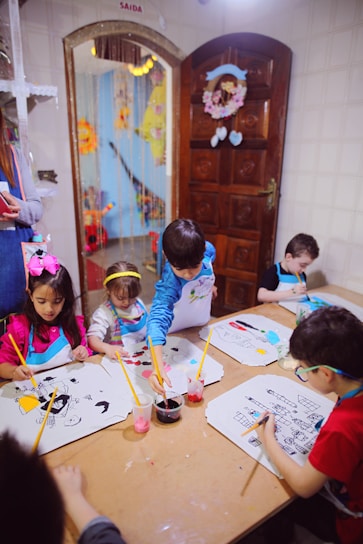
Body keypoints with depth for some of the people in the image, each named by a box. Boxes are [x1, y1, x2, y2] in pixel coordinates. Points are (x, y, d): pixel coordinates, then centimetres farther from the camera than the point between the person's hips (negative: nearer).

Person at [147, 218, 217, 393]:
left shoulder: (208, 250, -28)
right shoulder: (169, 283, -43)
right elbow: (158, 318, -55)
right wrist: (158, 368, -66)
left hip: (202, 325, 5)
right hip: (176, 333, -5)